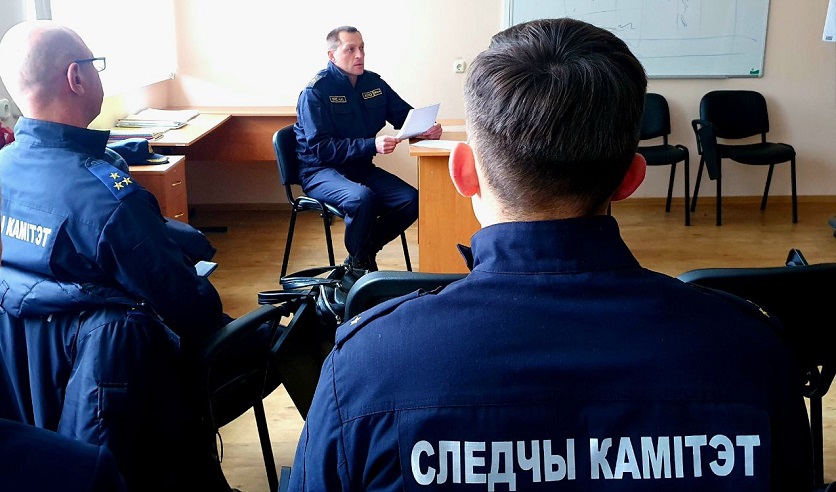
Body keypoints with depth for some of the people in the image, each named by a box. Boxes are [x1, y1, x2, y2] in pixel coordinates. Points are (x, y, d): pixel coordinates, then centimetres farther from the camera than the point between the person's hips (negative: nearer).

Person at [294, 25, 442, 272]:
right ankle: (358, 263, -10)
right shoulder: (316, 91, -13)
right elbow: (320, 148, -21)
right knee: (362, 197, -36)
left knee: (412, 200, -16)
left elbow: (405, 116, 15)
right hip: (321, 171, -6)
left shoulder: (374, 82, 6)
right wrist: (372, 145, -31)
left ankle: (367, 250, 7)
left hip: (361, 167, 6)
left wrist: (426, 128, -9)